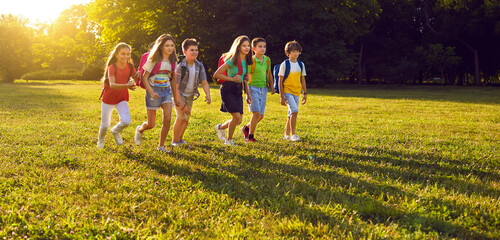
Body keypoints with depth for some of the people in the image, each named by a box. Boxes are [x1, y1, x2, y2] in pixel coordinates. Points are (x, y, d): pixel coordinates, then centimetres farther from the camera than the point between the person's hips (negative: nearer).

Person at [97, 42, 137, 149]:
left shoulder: (130, 67, -6)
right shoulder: (112, 68, -20)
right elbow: (112, 85, -35)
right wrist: (127, 85, -50)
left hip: (122, 99, 3)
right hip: (108, 99, -3)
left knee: (126, 121, -18)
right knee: (105, 125, 4)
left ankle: (115, 131, 17)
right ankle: (100, 141, 38)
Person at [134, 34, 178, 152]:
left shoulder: (173, 61, 5)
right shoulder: (154, 60, -9)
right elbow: (144, 78, -7)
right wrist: (151, 92, -20)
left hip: (166, 91, 4)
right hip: (154, 90, -4)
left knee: (167, 119, -14)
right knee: (151, 124, 1)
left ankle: (161, 146, 1)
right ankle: (140, 129, 38)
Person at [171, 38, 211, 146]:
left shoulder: (199, 66, -11)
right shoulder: (180, 67, -27)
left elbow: (204, 83, -10)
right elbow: (175, 87, -26)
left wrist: (208, 95, -30)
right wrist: (181, 105, -29)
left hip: (190, 95, 6)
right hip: (179, 94, -6)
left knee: (187, 119, 11)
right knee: (181, 117, -15)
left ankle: (180, 139, 29)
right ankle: (174, 141, 1)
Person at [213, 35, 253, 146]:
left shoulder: (246, 60, 8)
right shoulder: (232, 60, -13)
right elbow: (216, 74, -14)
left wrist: (248, 94, 20)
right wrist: (232, 79, -16)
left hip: (238, 91, 7)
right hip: (228, 90, -7)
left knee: (239, 120, 3)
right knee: (236, 116, -15)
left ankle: (221, 127, 33)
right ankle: (229, 140, 7)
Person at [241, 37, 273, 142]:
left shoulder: (267, 60, 8)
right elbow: (247, 77, -10)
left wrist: (272, 86, 14)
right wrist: (247, 93, -14)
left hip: (263, 89, 6)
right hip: (253, 88, -6)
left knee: (261, 115, 5)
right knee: (256, 113, -13)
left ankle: (246, 128, 29)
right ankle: (250, 136, -1)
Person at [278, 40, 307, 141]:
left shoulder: (301, 65, 9)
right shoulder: (285, 64, -6)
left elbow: (302, 80, 15)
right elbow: (280, 81, -6)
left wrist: (305, 93, 11)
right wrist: (281, 96, -10)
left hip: (296, 92, 6)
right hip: (287, 91, -5)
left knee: (291, 113, 10)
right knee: (294, 111, -20)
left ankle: (286, 135, 22)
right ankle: (293, 134, -12)